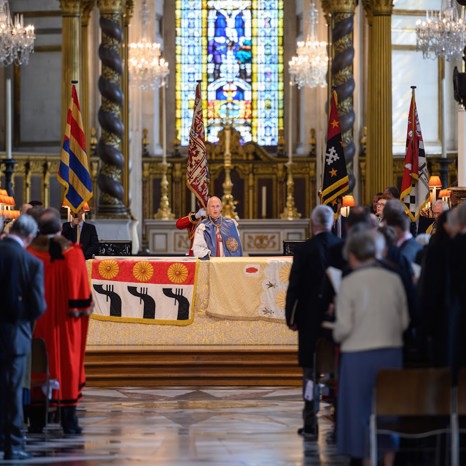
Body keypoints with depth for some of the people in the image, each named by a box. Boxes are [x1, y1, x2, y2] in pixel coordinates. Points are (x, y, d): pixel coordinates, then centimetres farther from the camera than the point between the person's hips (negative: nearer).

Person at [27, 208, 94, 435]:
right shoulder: (72, 252, -9)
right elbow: (80, 286, -7)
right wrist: (82, 309, 4)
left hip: (36, 320, 1)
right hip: (64, 321, -1)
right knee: (67, 363, 5)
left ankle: (36, 421, 11)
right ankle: (69, 422, 5)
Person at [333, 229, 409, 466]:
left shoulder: (349, 283, -11)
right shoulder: (394, 280, 0)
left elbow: (344, 327, -11)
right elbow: (404, 321, 5)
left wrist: (336, 334, 10)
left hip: (359, 355, -4)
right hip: (392, 353, 4)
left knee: (361, 411, 7)